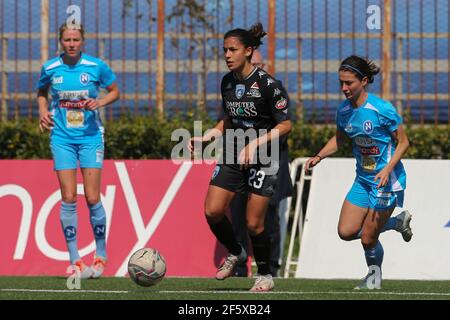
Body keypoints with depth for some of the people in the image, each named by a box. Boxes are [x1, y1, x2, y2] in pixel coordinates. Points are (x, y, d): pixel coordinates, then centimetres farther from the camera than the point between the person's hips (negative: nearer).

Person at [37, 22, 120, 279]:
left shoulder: (96, 66, -5)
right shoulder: (50, 69, 0)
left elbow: (115, 91, 8)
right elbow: (42, 92, 19)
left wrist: (100, 102, -11)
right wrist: (43, 111, 0)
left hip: (90, 137, -1)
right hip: (62, 138, 1)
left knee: (92, 198, -5)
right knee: (68, 198, -5)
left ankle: (101, 256, 11)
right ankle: (75, 260, 1)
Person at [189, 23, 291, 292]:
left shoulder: (267, 84, -15)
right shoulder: (227, 82, 5)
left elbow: (285, 125, -13)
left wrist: (255, 143, -21)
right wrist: (206, 137, 5)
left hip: (262, 159, -6)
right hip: (232, 157, 6)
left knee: (254, 224, -5)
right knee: (212, 211, -6)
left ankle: (265, 276, 15)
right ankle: (235, 253, 21)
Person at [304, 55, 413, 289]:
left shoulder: (382, 110, -20)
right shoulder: (343, 111, -1)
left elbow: (403, 142, -12)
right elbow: (339, 139, 17)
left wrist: (388, 169, -24)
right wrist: (319, 156, 1)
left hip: (386, 180, -7)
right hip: (363, 180, 7)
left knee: (367, 239, -5)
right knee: (346, 232, -3)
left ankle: (374, 275, 28)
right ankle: (397, 222, 21)